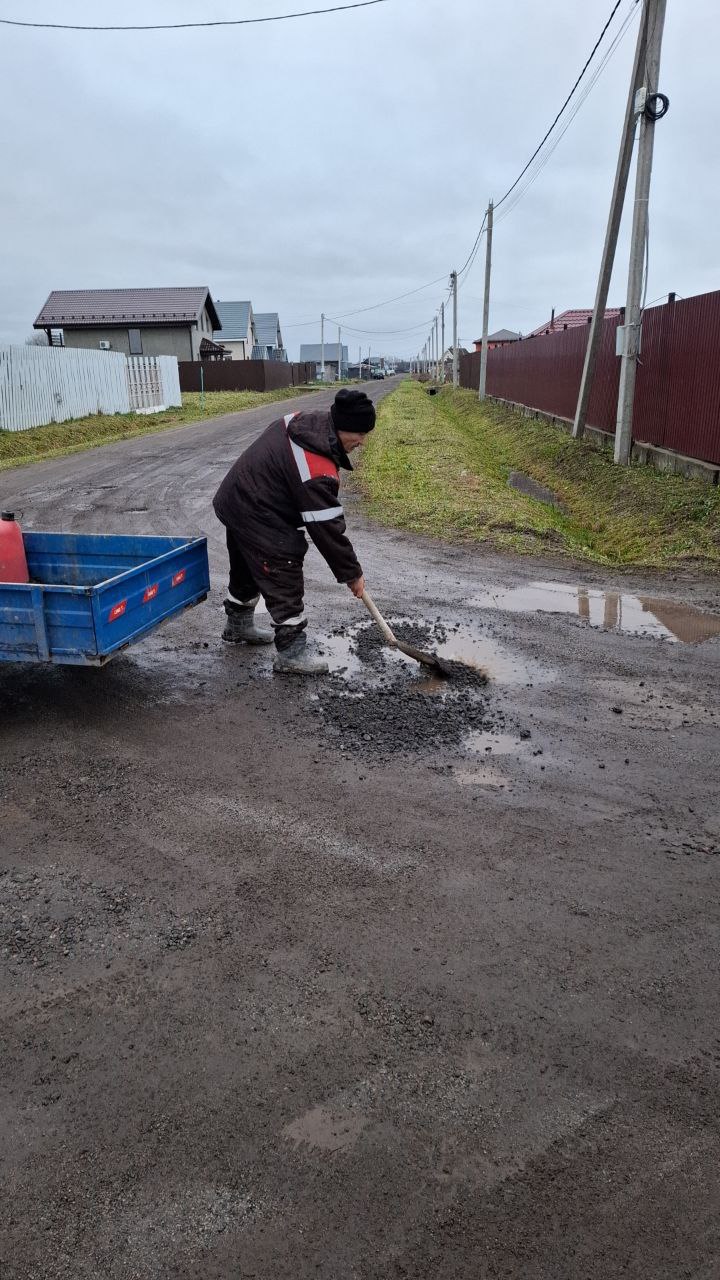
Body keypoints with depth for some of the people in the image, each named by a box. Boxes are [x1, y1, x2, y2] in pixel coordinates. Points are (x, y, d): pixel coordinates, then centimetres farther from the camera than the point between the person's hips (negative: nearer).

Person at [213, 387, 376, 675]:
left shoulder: (304, 419, -5)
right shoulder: (318, 472, -31)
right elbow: (328, 529, -25)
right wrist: (352, 573, -14)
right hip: (258, 520, -10)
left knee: (247, 570, 26)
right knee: (285, 584, -3)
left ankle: (238, 624, 47)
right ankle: (291, 653, 6)